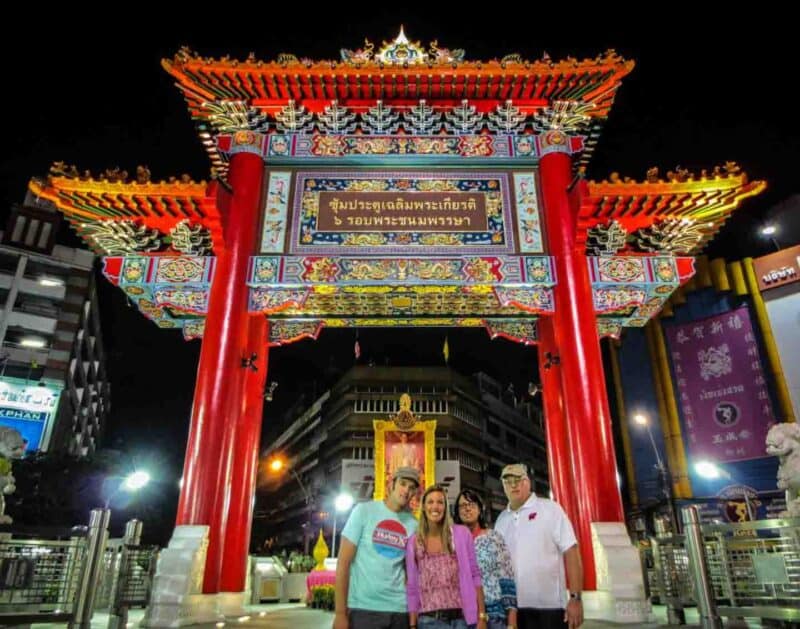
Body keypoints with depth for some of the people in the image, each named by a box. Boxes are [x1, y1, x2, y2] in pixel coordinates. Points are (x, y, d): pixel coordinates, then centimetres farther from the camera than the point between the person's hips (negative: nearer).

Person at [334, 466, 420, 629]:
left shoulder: (413, 524, 4)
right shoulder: (364, 510, -5)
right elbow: (343, 562, -6)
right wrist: (340, 612, -10)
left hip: (399, 609, 3)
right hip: (363, 607, -3)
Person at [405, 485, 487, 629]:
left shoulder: (461, 533, 0)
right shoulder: (413, 542, 2)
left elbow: (474, 576, 1)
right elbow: (412, 588, 6)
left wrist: (482, 616, -4)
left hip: (462, 617, -1)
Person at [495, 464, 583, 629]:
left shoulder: (550, 509, -2)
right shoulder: (501, 520, 11)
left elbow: (571, 553, -7)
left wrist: (575, 598, -13)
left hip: (548, 605, -4)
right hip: (511, 607, 4)